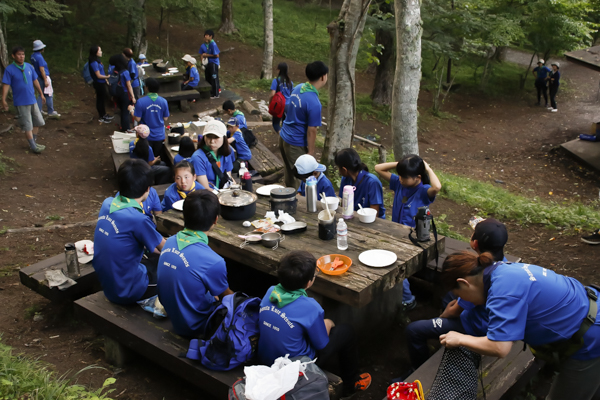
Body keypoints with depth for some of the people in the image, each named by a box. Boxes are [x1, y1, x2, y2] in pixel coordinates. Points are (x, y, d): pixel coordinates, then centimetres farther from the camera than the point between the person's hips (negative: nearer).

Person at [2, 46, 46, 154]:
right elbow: (6, 85, -12)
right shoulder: (9, 69, -11)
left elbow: (35, 81, 12)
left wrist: (41, 94, 17)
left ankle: (33, 141, 32)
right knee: (27, 125, 1)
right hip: (21, 102, -5)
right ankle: (33, 147, 9)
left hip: (32, 100, 5)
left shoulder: (29, 66, 3)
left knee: (38, 122, 14)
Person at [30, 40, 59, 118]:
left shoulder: (33, 55, 7)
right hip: (43, 77, -9)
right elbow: (41, 69, -22)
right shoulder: (39, 57, -21)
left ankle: (39, 110, 19)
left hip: (38, 77, 9)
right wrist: (45, 80, -21)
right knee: (49, 95, -3)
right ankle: (51, 112, 1)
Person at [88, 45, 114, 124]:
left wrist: (105, 79, 11)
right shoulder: (94, 63, -22)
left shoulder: (97, 61, 7)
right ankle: (102, 118, 14)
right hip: (99, 84, -9)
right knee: (100, 100, 2)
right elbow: (98, 75, -22)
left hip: (102, 83, 9)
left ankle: (104, 115, 36)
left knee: (104, 98, 20)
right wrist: (108, 77, -13)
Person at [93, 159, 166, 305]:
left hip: (105, 282, 8)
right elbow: (166, 248, -10)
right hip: (126, 291, -8)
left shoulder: (107, 204, -3)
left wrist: (155, 249, 15)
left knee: (156, 256, 23)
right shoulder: (137, 219, -26)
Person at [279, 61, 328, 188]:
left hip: (283, 136, 8)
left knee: (289, 172, 24)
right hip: (296, 144, -8)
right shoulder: (314, 103, -27)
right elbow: (311, 130, -21)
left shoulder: (298, 88, -2)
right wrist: (311, 151, -9)